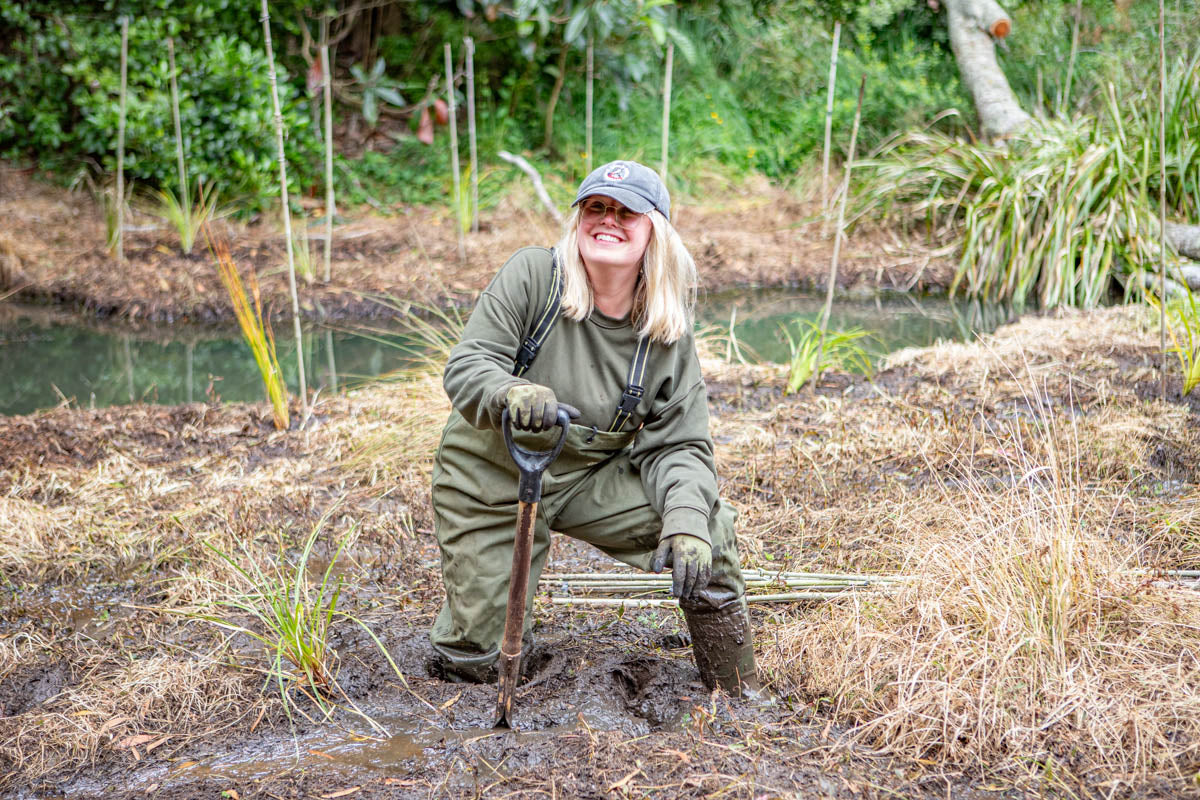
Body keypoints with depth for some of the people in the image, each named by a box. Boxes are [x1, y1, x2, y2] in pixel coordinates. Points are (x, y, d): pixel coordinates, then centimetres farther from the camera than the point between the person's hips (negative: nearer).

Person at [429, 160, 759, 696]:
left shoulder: (667, 332, -9)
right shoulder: (532, 275, -17)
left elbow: (678, 444, -8)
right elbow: (465, 366, -21)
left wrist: (685, 521, -28)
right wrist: (511, 394, -45)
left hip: (589, 479, 2)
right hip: (491, 479, -2)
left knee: (708, 529, -19)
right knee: (472, 661, -3)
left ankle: (738, 700, 1)